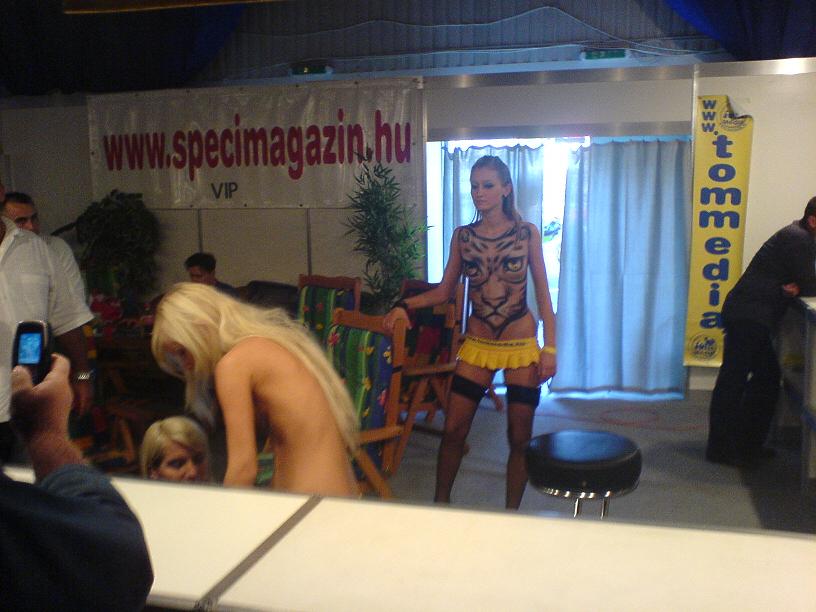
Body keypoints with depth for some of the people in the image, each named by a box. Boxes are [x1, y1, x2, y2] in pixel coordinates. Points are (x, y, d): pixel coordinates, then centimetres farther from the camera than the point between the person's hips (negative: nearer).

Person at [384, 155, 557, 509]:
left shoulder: (527, 234, -3)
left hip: (522, 346, -1)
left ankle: (511, 514, 23)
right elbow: (444, 291, 6)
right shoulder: (462, 237, 2)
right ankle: (441, 501, 22)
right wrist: (406, 305, -11)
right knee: (453, 430, 1)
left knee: (520, 437, 5)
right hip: (477, 345, 2)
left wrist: (550, 348, -6)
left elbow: (543, 294, -1)